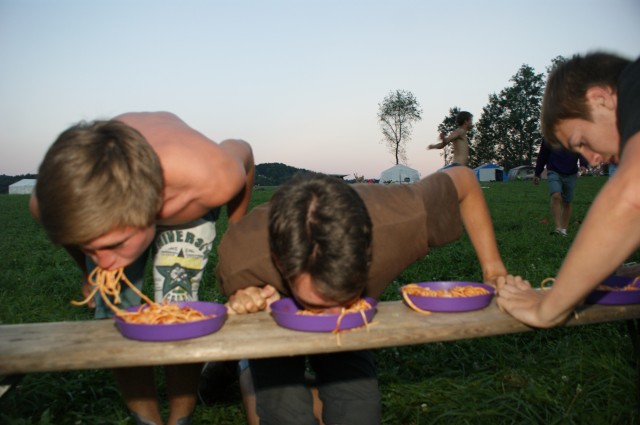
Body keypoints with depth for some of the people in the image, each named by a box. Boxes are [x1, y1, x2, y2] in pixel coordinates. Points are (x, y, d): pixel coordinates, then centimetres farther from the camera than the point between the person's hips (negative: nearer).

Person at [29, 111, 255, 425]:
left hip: (185, 211, -1)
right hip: (108, 206, 2)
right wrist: (87, 271, 6)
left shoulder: (211, 180, -43)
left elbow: (243, 150, -18)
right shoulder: (50, 199, -37)